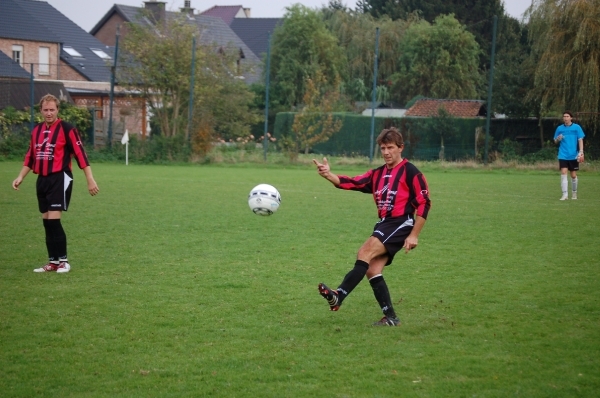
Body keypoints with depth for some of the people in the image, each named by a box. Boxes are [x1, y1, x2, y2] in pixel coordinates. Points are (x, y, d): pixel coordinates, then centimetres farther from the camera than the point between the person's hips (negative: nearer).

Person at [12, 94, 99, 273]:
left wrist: (90, 180, -15)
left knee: (53, 220, -12)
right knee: (47, 222, 8)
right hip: (42, 180, 7)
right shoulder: (36, 130, 12)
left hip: (60, 179, -7)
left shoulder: (66, 129, -8)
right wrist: (21, 177, 12)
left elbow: (80, 154, -11)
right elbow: (30, 157, 20)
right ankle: (53, 262, 14)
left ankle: (63, 261, -4)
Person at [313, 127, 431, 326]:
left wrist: (414, 235, -13)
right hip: (384, 224, 8)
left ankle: (338, 296, -32)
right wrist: (329, 176, -15)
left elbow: (423, 203, -8)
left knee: (365, 252, -23)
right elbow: (352, 183, 3)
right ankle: (390, 317, 5)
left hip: (400, 224, -8)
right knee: (372, 270, 0)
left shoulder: (410, 172, -4)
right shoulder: (378, 174, 17)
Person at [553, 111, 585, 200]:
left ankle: (574, 193, 24)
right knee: (563, 173, -12)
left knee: (573, 175, 6)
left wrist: (581, 152, -11)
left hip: (573, 156, -1)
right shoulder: (559, 128, 6)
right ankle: (565, 194, -13)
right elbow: (555, 141, 13)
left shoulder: (576, 127, 1)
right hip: (563, 155, 1)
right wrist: (558, 139, -11)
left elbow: (580, 140, 0)